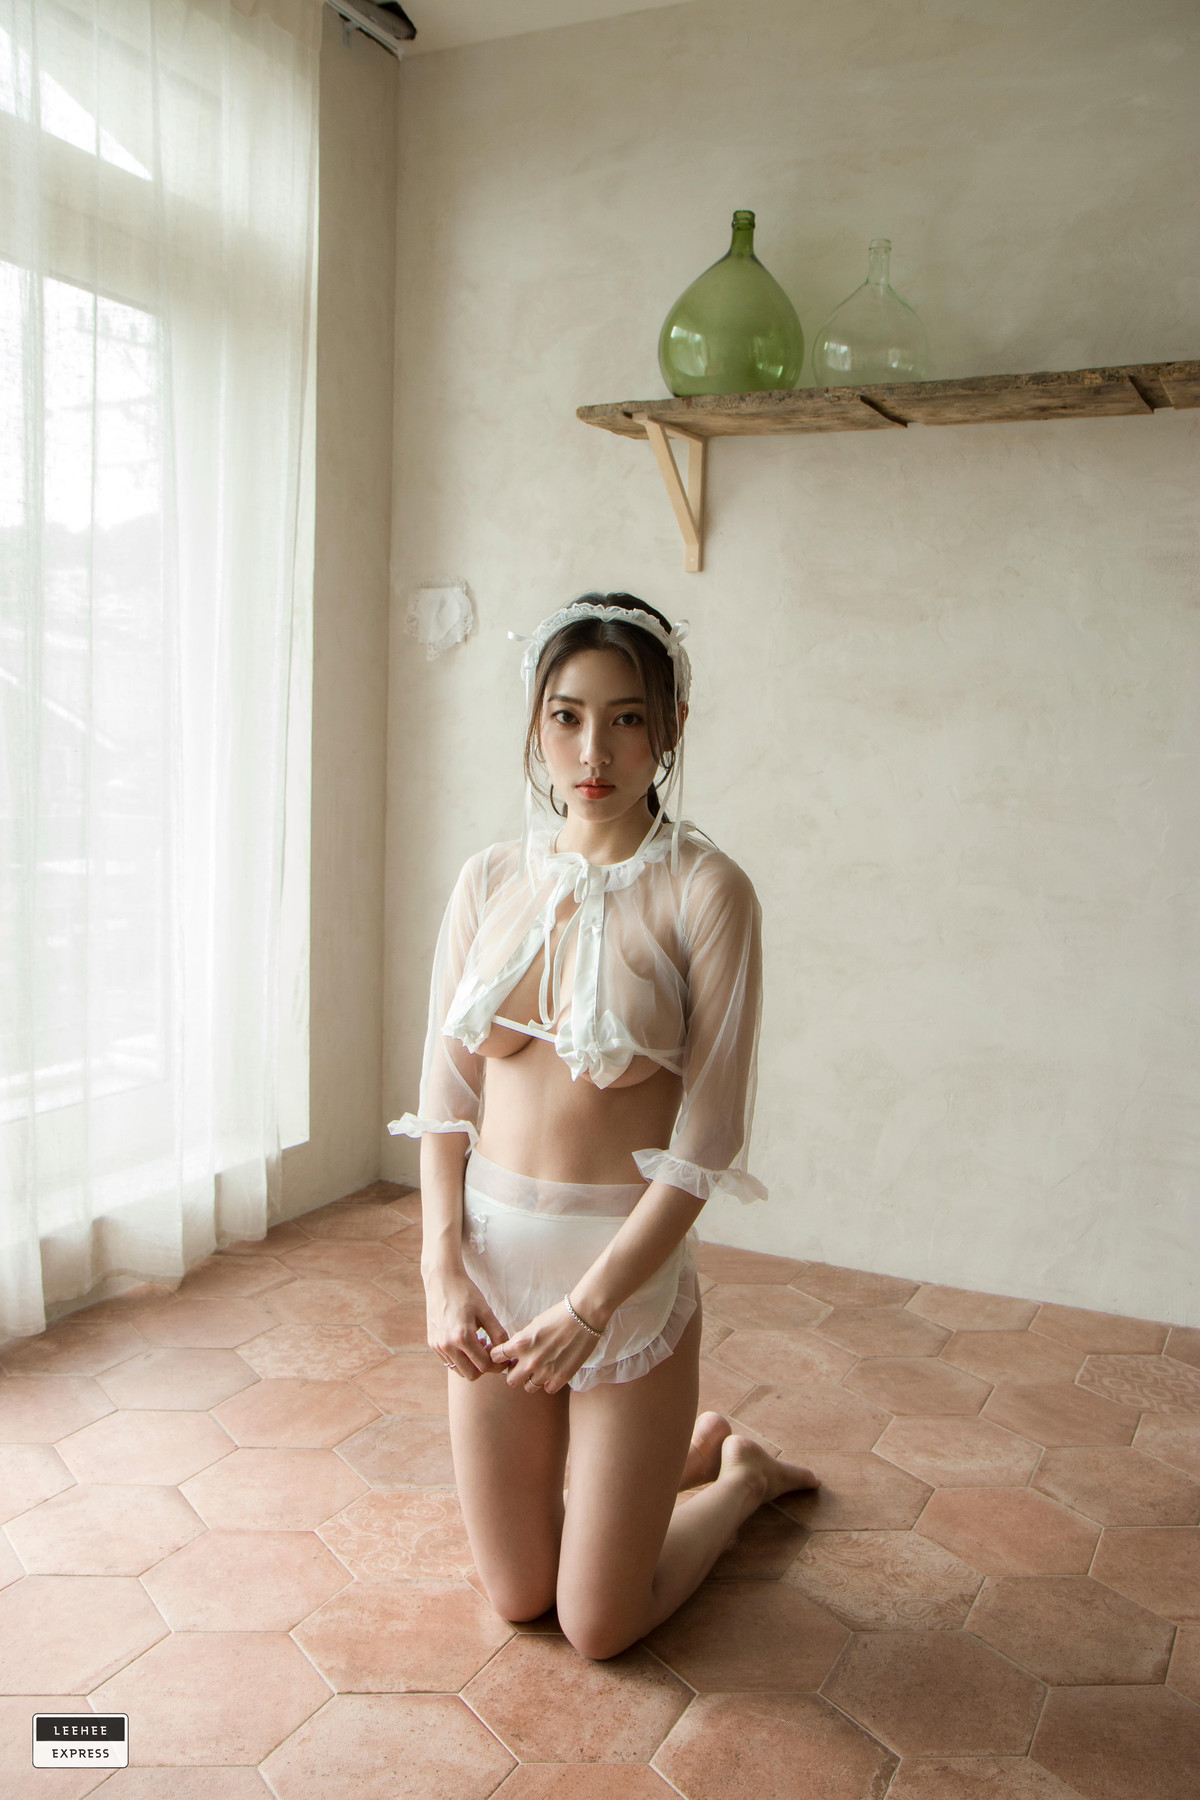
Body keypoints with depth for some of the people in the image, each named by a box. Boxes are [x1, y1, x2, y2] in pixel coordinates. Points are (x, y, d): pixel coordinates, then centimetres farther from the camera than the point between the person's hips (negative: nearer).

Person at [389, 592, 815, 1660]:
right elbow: (446, 1090, 3)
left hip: (631, 1261, -4)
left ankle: (743, 1476, 35)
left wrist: (591, 1305, -19)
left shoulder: (704, 891, -14)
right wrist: (445, 1269, -7)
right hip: (489, 1252, 5)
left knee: (599, 1629, 8)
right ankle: (680, 1452, 43)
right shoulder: (491, 880, 0)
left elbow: (707, 1133, -15)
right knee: (516, 1598, 18)